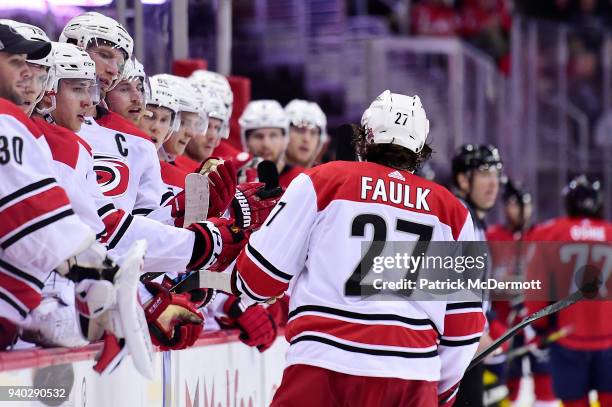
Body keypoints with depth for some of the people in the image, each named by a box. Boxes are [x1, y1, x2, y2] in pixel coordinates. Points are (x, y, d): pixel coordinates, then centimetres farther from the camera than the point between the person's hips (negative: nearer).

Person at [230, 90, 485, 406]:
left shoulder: (322, 181, 8)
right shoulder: (452, 210, 16)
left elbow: (263, 274, 7)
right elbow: (465, 319, 16)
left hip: (323, 365, -2)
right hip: (413, 373, 2)